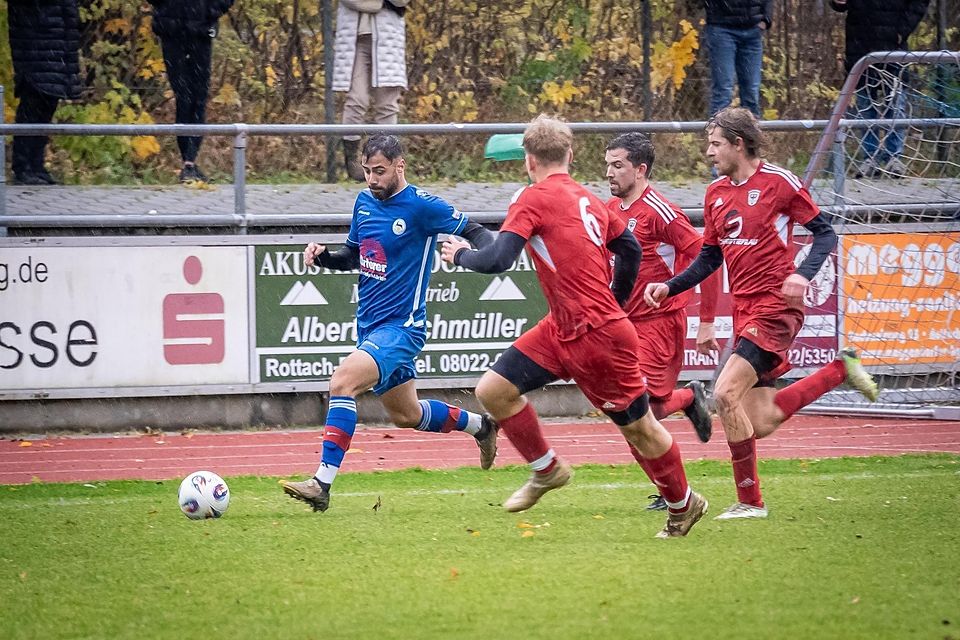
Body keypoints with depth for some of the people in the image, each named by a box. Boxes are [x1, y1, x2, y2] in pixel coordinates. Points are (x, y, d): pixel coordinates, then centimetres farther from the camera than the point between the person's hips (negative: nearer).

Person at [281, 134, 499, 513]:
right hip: (369, 325, 9)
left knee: (343, 381, -29)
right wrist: (322, 256, 0)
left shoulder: (421, 206, -14)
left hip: (400, 327, -9)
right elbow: (352, 255, 21)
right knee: (405, 415, 21)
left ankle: (322, 484, -32)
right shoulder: (364, 202, 7)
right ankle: (480, 426, 47)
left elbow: (476, 233, -7)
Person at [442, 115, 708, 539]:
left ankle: (683, 505, 22)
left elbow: (497, 260, -20)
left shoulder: (533, 198, -13)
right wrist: (613, 302, 33)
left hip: (599, 337, -8)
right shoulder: (588, 200, 11)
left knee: (638, 427, 7)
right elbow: (630, 249, 21)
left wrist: (461, 255, 0)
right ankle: (547, 470, 19)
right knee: (493, 390, 3)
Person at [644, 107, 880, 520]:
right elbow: (709, 258, 20)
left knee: (726, 393, -21)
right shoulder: (716, 193, 12)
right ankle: (840, 369, 25)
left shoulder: (778, 182, -8)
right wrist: (669, 287, 6)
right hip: (744, 311, 8)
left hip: (776, 307, -8)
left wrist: (803, 274, -21)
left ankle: (749, 500, -10)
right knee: (760, 423, 3)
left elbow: (824, 232, -4)